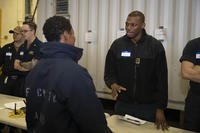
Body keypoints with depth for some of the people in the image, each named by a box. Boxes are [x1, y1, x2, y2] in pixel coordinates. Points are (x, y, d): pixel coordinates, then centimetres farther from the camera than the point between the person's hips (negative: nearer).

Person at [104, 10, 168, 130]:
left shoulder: (156, 46, -5)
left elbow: (162, 79, -5)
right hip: (122, 104, 2)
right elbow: (109, 72, 5)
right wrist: (113, 84, -17)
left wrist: (160, 108, -8)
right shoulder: (117, 45, 0)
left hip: (148, 106, -1)